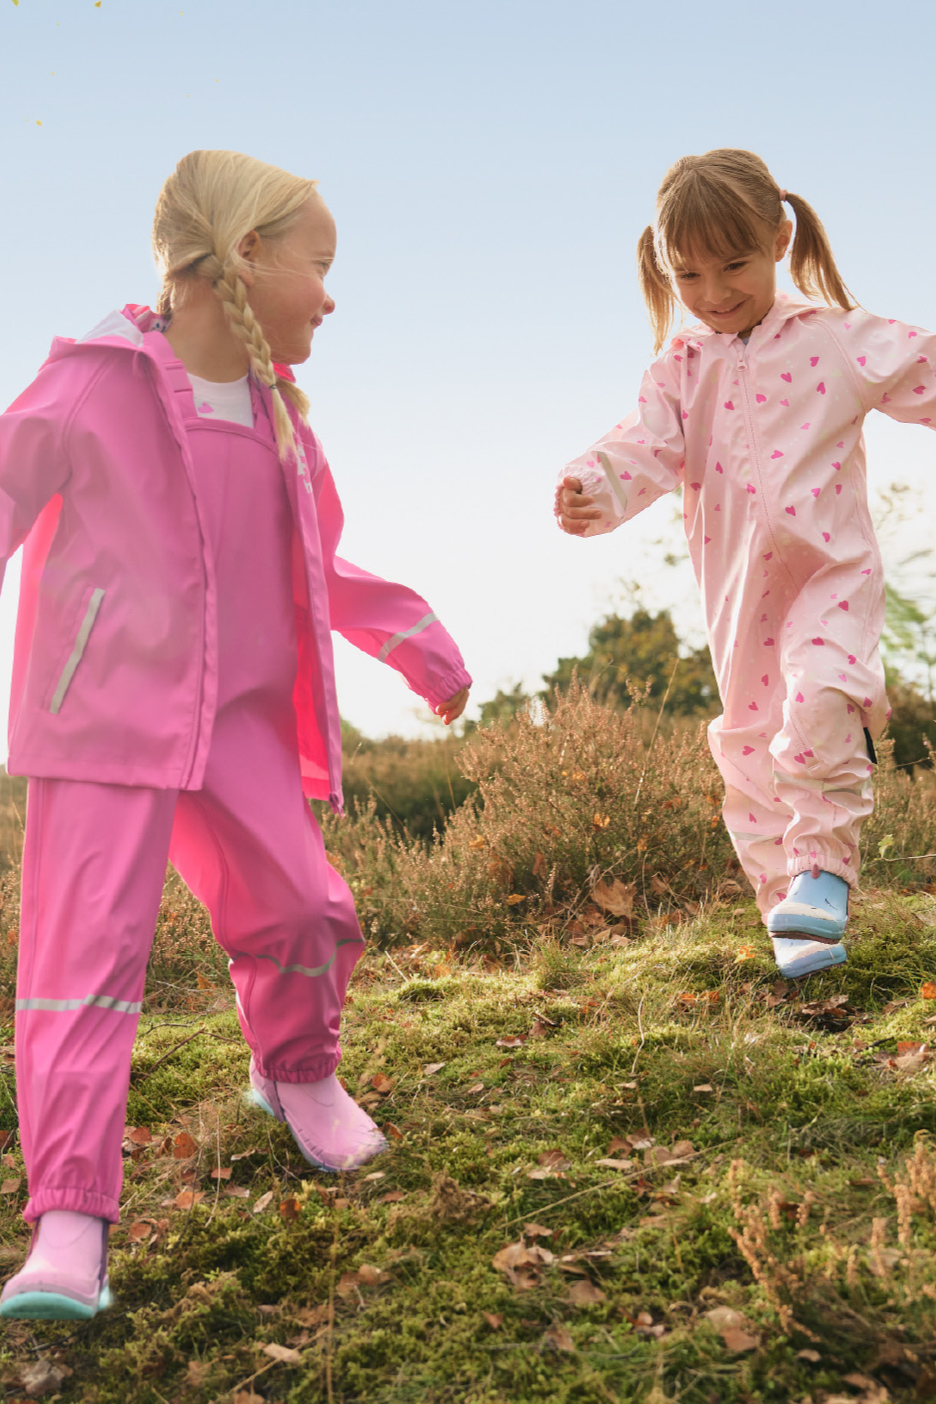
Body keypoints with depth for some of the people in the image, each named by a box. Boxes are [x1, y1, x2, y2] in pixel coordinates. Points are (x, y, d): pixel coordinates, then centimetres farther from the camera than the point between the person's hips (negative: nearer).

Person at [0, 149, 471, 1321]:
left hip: (237, 722, 6)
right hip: (104, 715, -5)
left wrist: (416, 641, 22)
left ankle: (296, 1072, 38)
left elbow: (316, 568, 23)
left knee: (298, 908, 6)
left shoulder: (276, 411, 10)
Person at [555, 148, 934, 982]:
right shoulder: (680, 371, 7)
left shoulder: (840, 340, 0)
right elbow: (646, 450, -6)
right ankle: (788, 909, 26)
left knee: (819, 709, -29)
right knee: (749, 744, 10)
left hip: (830, 575, -4)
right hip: (738, 595, 4)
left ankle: (823, 865, -11)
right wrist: (592, 490, -25)